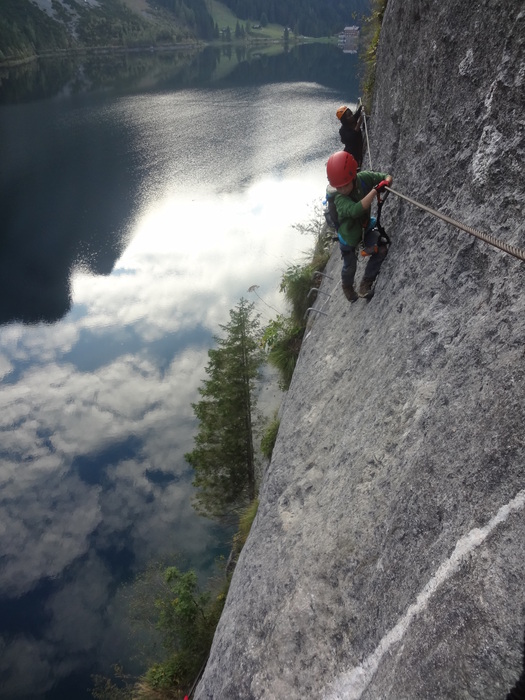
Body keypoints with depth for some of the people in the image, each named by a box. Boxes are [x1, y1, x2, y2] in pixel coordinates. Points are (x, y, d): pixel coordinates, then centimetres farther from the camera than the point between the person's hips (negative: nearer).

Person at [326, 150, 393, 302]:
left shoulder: (364, 177, -24)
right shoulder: (340, 199, -38)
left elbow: (387, 177, -8)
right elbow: (355, 210, -58)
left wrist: (385, 182, -33)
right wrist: (375, 190, -55)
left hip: (365, 227, 4)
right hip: (348, 235, -4)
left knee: (381, 249, -16)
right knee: (350, 267, 13)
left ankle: (365, 286, 2)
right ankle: (347, 287, 49)